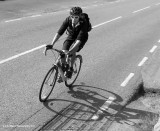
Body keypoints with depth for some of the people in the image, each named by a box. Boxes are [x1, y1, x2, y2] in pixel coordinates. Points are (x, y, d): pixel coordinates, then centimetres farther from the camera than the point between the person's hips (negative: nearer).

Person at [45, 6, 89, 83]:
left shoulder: (83, 23, -35)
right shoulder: (68, 20, -27)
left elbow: (79, 39, -41)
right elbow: (59, 32, -33)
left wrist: (71, 50, -54)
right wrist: (52, 44, -44)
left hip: (81, 38, -3)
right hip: (71, 36, 3)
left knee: (72, 51, -29)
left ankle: (71, 68, -4)